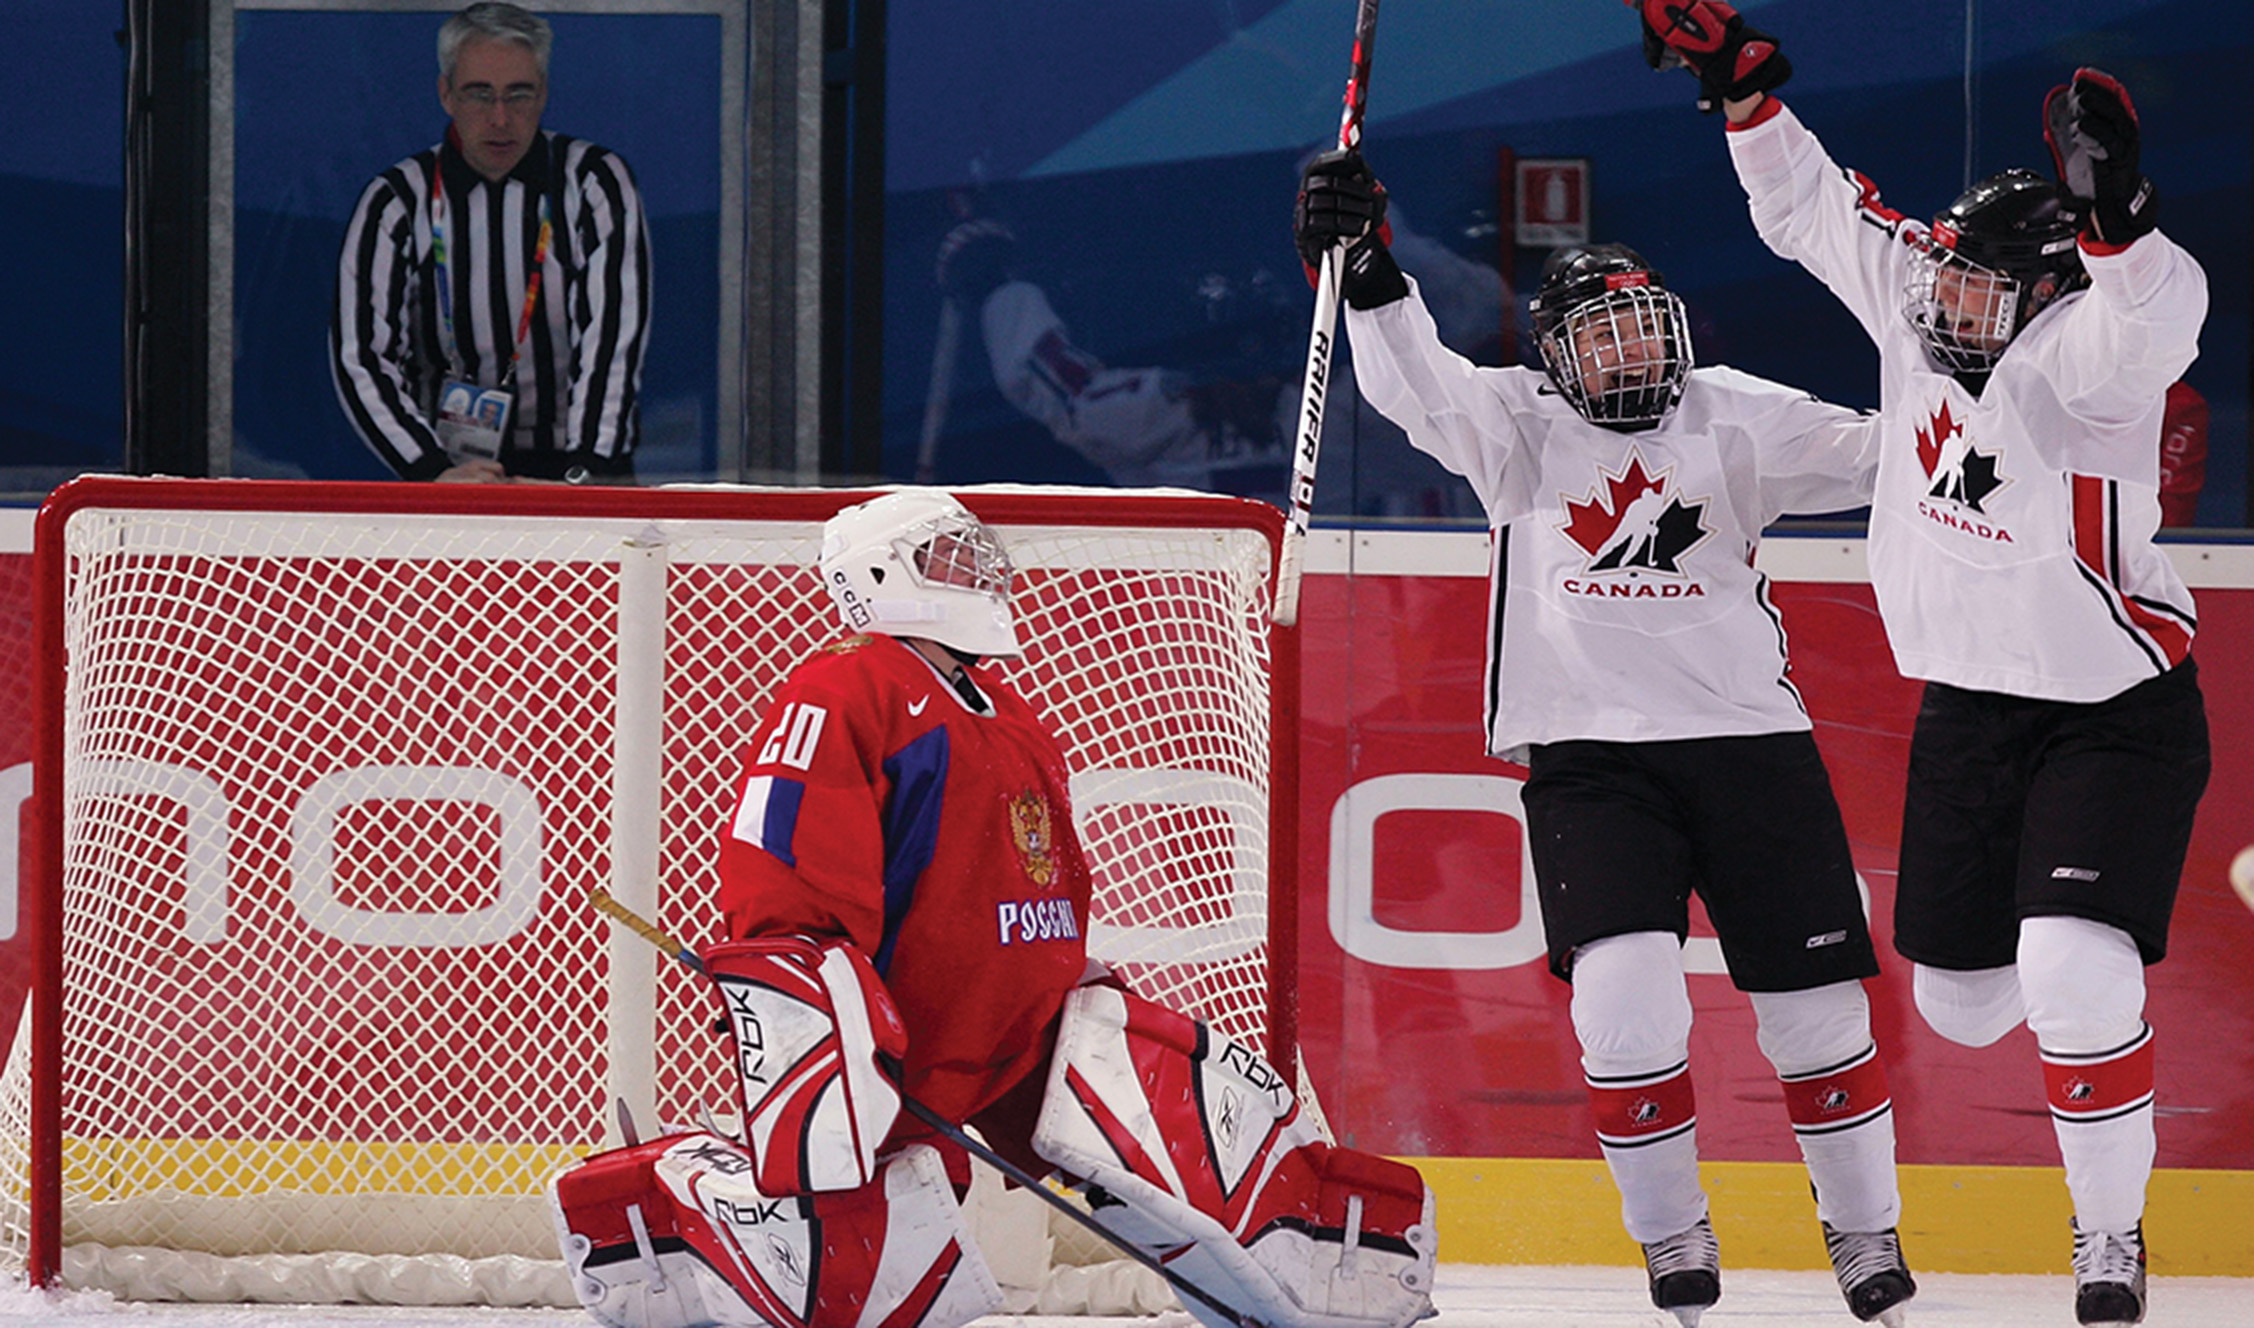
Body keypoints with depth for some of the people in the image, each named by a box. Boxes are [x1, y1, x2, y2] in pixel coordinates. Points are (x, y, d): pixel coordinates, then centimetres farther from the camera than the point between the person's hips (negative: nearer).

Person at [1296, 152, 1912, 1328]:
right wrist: (1365, 270, -24)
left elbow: (1868, 454, 2)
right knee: (1623, 989, -19)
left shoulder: (1737, 422, 7)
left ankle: (1865, 1233, 24)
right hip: (1587, 755, -1)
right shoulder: (1520, 427, 5)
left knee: (1813, 1001, 4)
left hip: (1745, 738, 1)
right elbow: (1415, 381, -9)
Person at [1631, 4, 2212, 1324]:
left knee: (2075, 977, -23)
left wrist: (2112, 211, -64)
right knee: (1960, 999, 14)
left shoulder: (2080, 354, -23)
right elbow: (1808, 207, 7)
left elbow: (2147, 315, -46)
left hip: (2114, 711, -7)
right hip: (1968, 706, 7)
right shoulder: (1918, 301, -5)